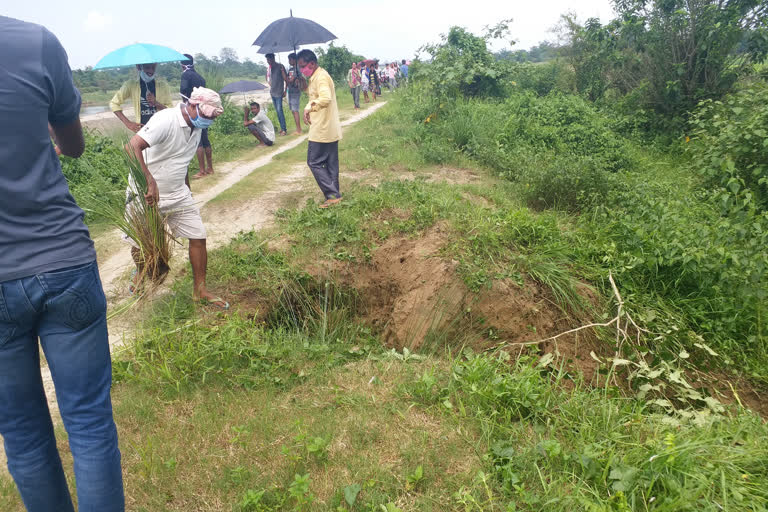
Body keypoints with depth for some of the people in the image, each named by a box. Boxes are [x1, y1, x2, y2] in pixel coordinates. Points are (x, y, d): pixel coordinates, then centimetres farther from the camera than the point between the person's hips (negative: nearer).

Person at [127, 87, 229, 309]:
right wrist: (150, 182, -41)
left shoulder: (196, 128, 5)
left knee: (198, 238, 1)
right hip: (146, 194, -6)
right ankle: (140, 272, 43)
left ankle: (199, 289, 13)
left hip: (178, 194, 7)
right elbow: (132, 146, -33)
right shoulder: (166, 120, -22)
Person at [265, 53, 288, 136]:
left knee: (279, 111, -12)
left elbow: (286, 79, -8)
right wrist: (270, 89, 13)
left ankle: (284, 129, -8)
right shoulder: (270, 68, 12)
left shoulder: (280, 67, -8)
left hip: (279, 93, -7)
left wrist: (285, 91, -11)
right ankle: (282, 128, 15)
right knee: (277, 111, 9)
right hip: (272, 93, 7)